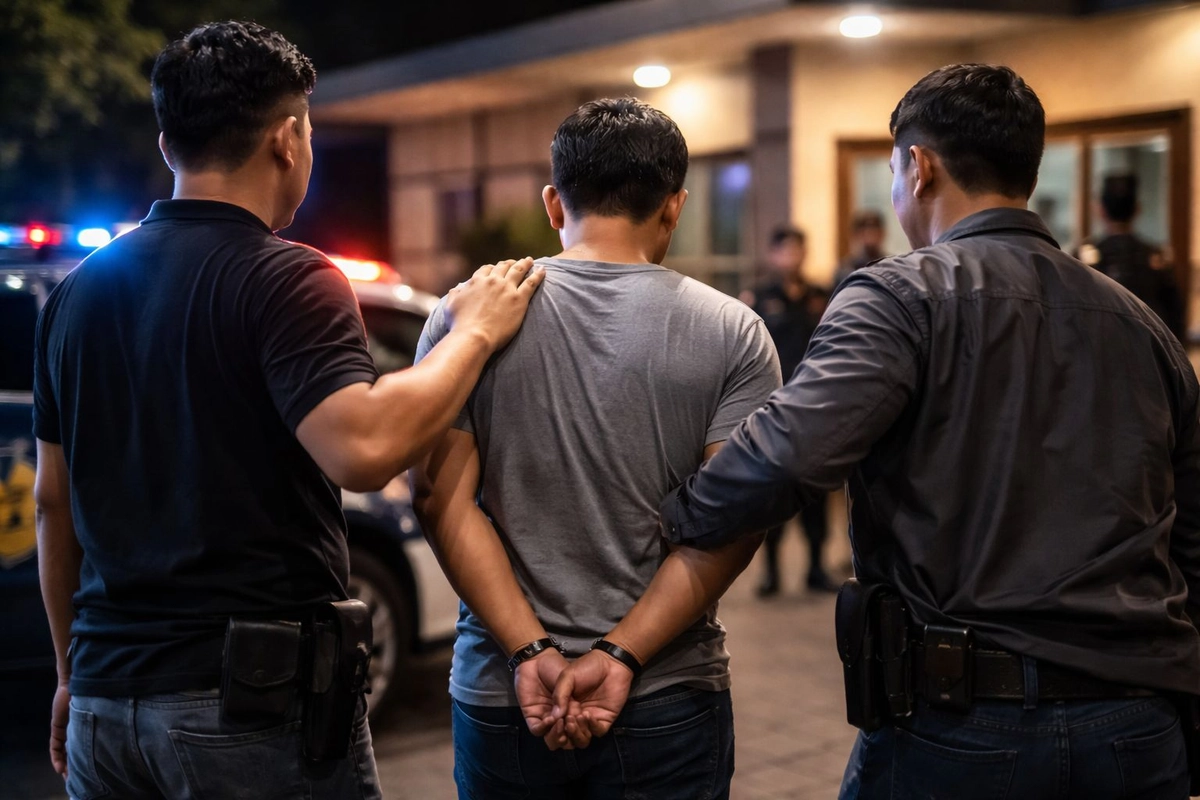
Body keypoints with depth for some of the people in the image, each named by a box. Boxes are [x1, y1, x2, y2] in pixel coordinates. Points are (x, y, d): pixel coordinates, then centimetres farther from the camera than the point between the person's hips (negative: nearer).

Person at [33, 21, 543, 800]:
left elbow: (54, 501, 14)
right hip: (254, 701, -6)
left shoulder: (79, 291, 9)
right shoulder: (285, 278, -13)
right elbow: (361, 449, -28)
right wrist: (472, 333, -14)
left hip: (106, 700, 7)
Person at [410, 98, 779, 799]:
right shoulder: (732, 333, -5)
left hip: (501, 698, 1)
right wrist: (620, 657, -11)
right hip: (670, 700, -1)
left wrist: (530, 652, -10)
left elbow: (441, 498, -8)